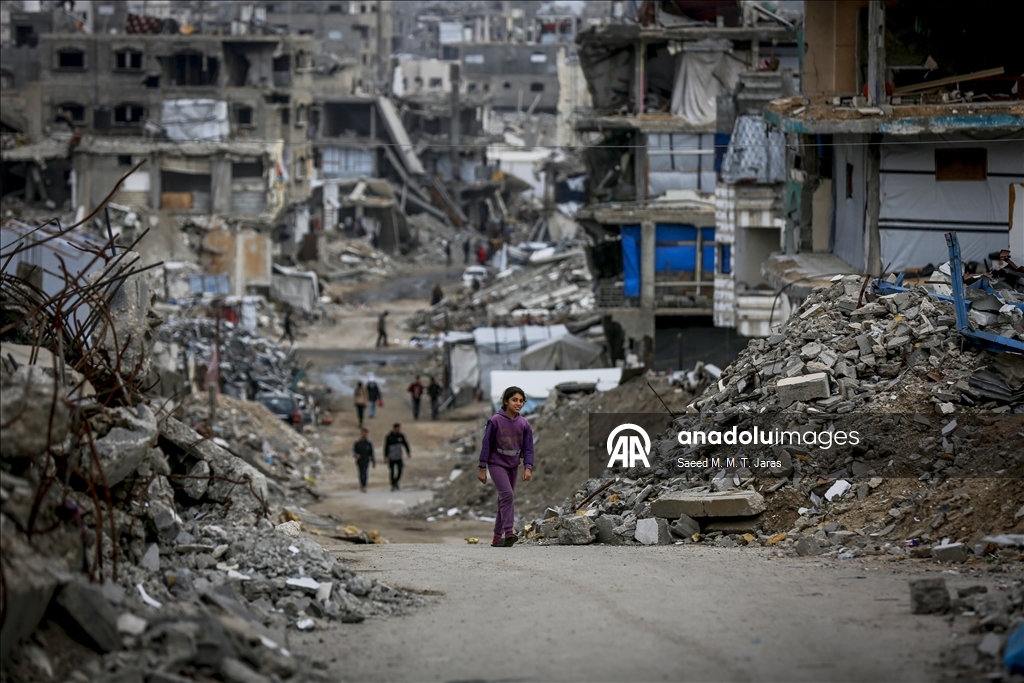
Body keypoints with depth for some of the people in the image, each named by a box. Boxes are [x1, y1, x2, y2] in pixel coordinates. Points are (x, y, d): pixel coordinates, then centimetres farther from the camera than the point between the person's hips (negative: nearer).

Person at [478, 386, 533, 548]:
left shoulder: (523, 424, -2)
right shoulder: (496, 421, -13)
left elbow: (528, 448, -1)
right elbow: (486, 445, -9)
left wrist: (528, 468, -14)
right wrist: (482, 469, -8)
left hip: (513, 466, 5)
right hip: (497, 463, -5)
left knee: (505, 499, 8)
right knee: (507, 494, -21)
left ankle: (497, 537, 15)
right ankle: (508, 532, -25)